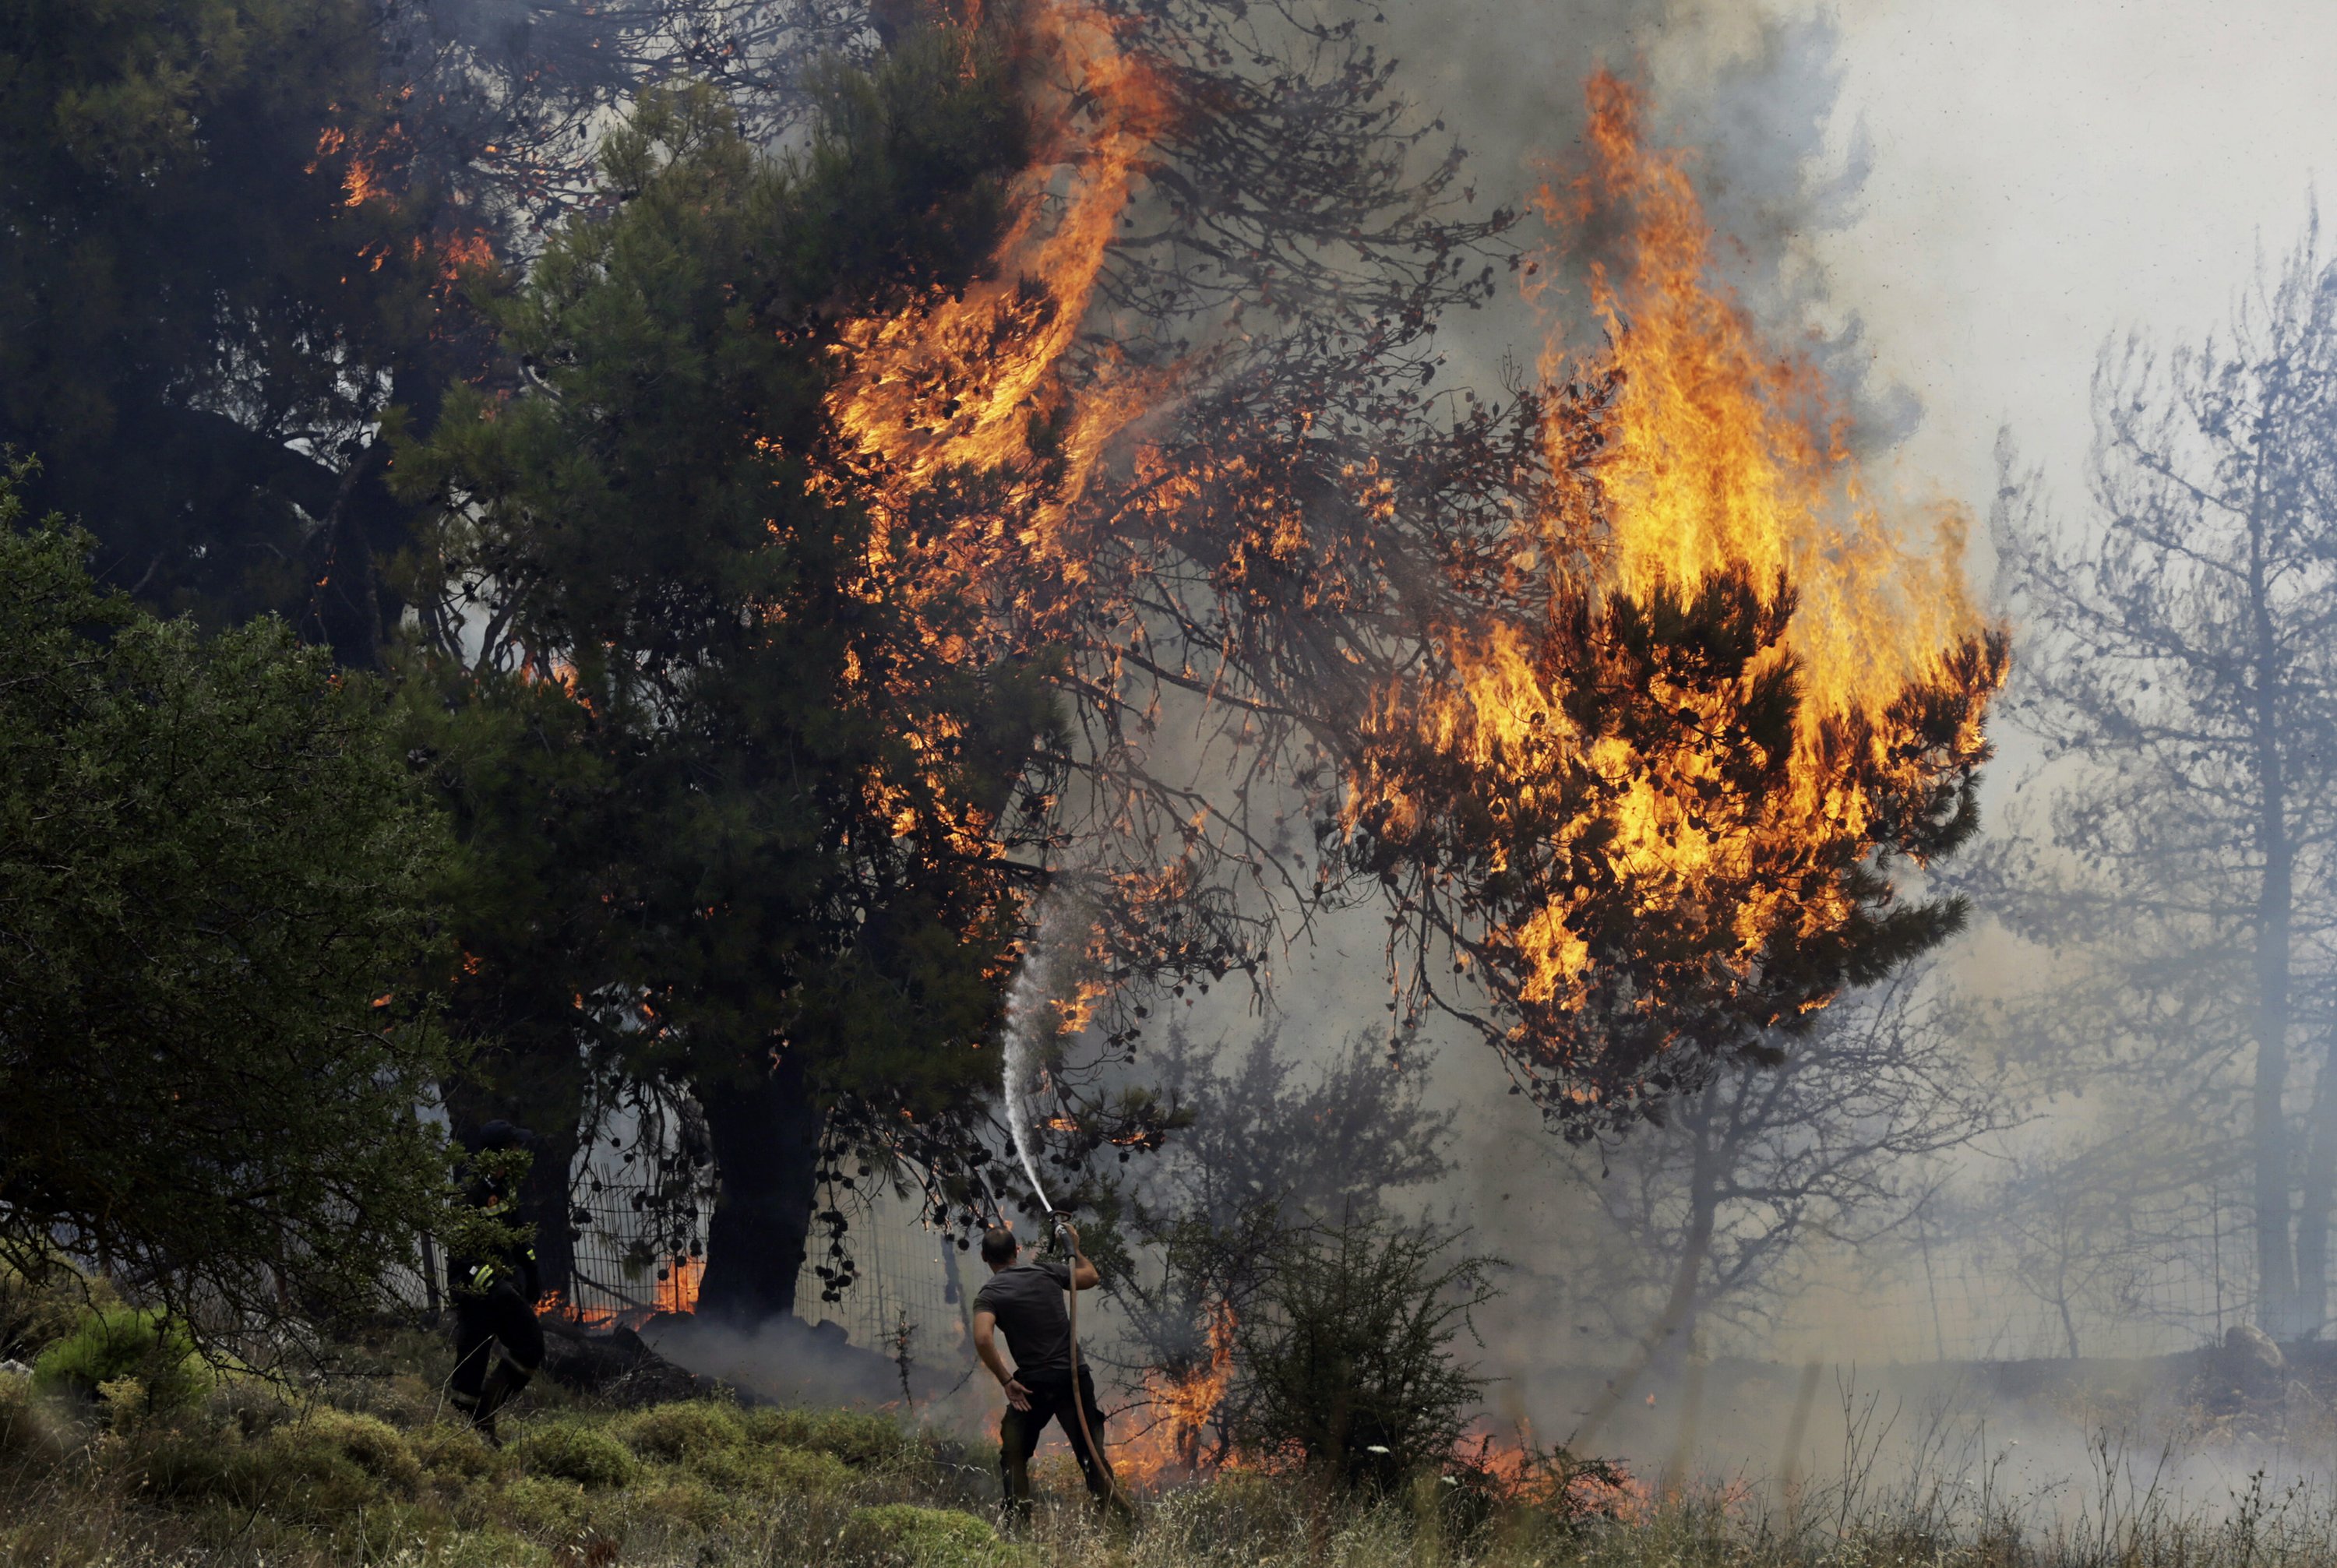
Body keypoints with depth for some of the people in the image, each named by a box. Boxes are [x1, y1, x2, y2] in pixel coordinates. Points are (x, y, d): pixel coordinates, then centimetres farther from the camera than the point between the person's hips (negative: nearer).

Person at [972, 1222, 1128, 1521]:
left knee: (1014, 1455, 15)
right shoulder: (1044, 1271, 4)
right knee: (1091, 1452, 9)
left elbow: (983, 1339, -22)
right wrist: (1075, 1249, 36)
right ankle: (1115, 1510, 0)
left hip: (1033, 1383, -2)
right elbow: (1091, 1277, 19)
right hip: (1074, 1376, 2)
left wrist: (1006, 1381, -14)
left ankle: (1017, 1517, 7)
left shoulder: (989, 1295, -4)